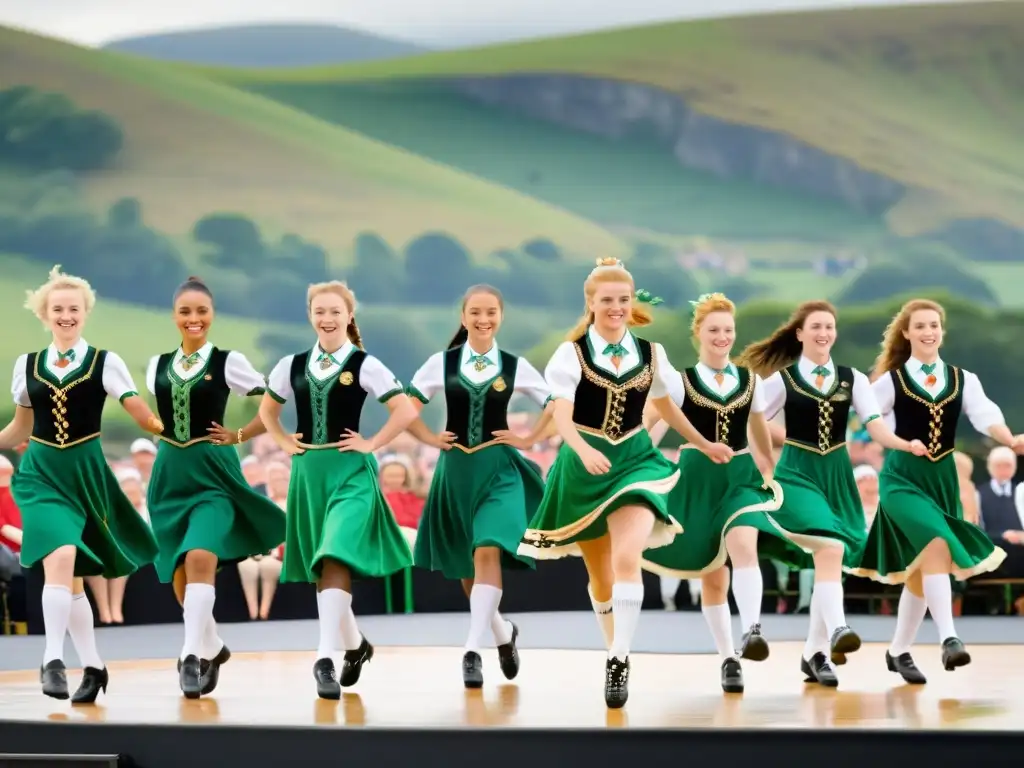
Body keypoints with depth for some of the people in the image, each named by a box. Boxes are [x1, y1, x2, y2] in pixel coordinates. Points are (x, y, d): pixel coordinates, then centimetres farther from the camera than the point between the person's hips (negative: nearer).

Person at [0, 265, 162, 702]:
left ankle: (55, 662, 13)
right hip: (41, 473, 1)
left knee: (68, 566, 1)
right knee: (60, 558, -18)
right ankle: (60, 660, -12)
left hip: (85, 473, -1)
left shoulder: (105, 363, 0)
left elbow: (146, 418, -2)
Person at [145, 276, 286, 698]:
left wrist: (239, 436, -2)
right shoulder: (157, 365, 9)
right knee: (178, 572, 9)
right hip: (170, 474, 5)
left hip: (213, 472, -5)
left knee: (200, 557, -24)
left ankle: (194, 654, -25)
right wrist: (166, 438, 12)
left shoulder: (228, 362, -3)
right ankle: (211, 646, 29)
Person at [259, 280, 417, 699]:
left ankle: (325, 658, -23)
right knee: (319, 568, 12)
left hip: (350, 472, -5)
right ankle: (355, 644, 32)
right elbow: (267, 409, 23)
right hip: (308, 472, 5)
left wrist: (371, 444, -9)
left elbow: (406, 411, -8)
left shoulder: (364, 365, -5)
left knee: (335, 560, -19)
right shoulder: (292, 366, 7)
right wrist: (284, 443, 9)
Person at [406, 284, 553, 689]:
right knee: (464, 564, 12)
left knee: (488, 553, -21)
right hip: (455, 469, 2)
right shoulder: (442, 363, 1)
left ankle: (473, 650, -21)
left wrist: (529, 439, 0)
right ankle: (503, 632, 36)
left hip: (499, 469, -2)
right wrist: (431, 438, -1)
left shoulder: (515, 366, 0)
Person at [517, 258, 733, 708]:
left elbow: (666, 406, 20)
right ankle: (614, 650, 32)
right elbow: (561, 416, -20)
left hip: (634, 459, 1)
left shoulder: (651, 354, 2)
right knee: (600, 572, 12)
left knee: (627, 561, -21)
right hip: (585, 466, -1)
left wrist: (704, 445, 27)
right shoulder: (572, 354, -9)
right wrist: (584, 450, -39)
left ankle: (620, 660, -20)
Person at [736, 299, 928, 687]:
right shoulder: (781, 380, 0)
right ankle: (836, 630, -36)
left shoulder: (852, 379, 7)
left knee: (831, 560, 6)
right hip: (797, 473, -4)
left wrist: (906, 444, -20)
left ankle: (815, 653, 16)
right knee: (829, 549, -26)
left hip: (837, 475, 4)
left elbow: (875, 426, -3)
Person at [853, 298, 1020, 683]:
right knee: (936, 541, -28)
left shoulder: (963, 380, 6)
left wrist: (1011, 440, -28)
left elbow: (986, 416, -10)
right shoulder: (891, 381, -1)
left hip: (942, 477, 4)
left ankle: (898, 651, 26)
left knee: (920, 566, 11)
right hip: (901, 476, -4)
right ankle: (949, 639, -34)